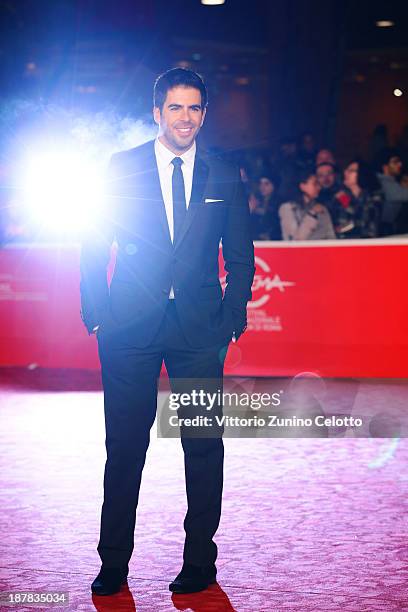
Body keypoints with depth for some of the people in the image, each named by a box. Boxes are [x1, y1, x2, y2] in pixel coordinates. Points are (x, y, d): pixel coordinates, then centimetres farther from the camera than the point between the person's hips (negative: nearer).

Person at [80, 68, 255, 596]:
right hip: (130, 328, -1)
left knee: (204, 446, 3)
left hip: (200, 330, 1)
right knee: (124, 445, 4)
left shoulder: (225, 177, 8)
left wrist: (232, 317, -1)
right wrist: (96, 314, -2)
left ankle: (199, 562, 15)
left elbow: (240, 257, 11)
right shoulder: (122, 168, 5)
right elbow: (95, 245, 6)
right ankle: (114, 563, 16)